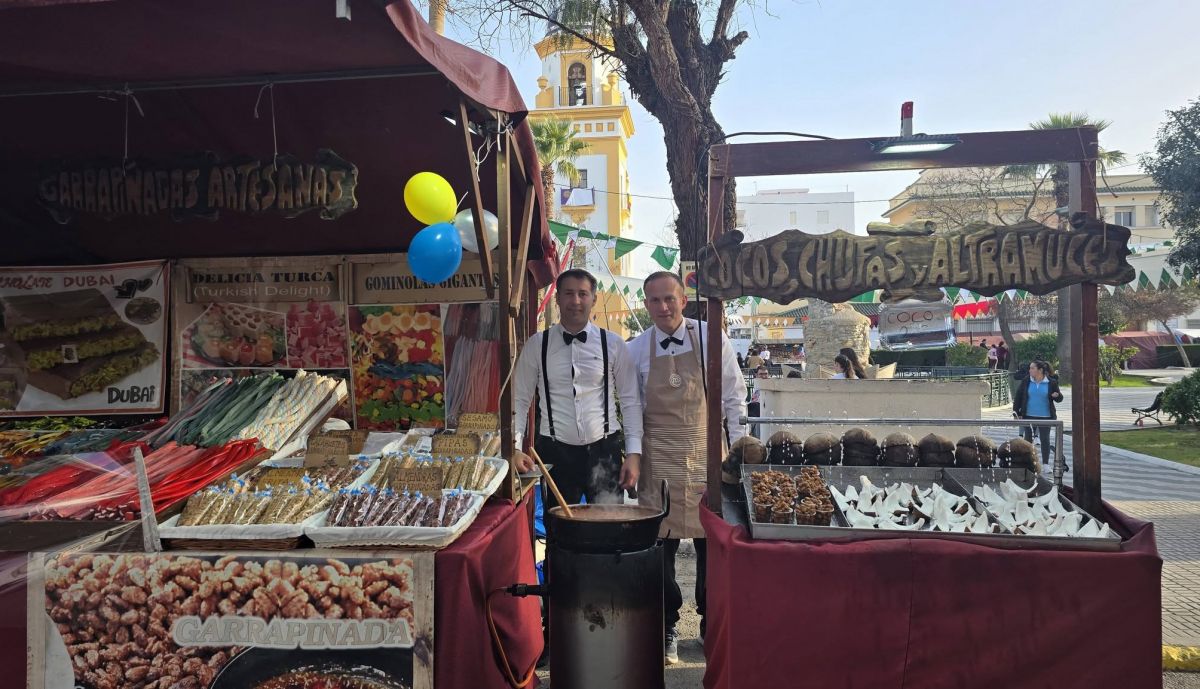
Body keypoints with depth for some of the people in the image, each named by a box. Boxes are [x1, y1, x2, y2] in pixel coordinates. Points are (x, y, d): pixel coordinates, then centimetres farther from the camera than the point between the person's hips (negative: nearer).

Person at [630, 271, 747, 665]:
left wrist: (738, 446, 2)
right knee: (660, 541, 4)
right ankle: (667, 626, 22)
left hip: (706, 451, 0)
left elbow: (734, 394, 3)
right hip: (658, 455, 1)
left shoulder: (710, 339, -3)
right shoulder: (636, 350, 1)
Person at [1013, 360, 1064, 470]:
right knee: (1027, 438, 7)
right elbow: (1018, 397, 4)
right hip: (1028, 416, 1)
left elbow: (1059, 398, 4)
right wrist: (1016, 412, 0)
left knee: (1045, 439, 3)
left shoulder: (1051, 382, -3)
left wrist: (1057, 395, -20)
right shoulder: (1026, 382, 0)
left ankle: (1045, 463, 13)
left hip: (1045, 416, -1)